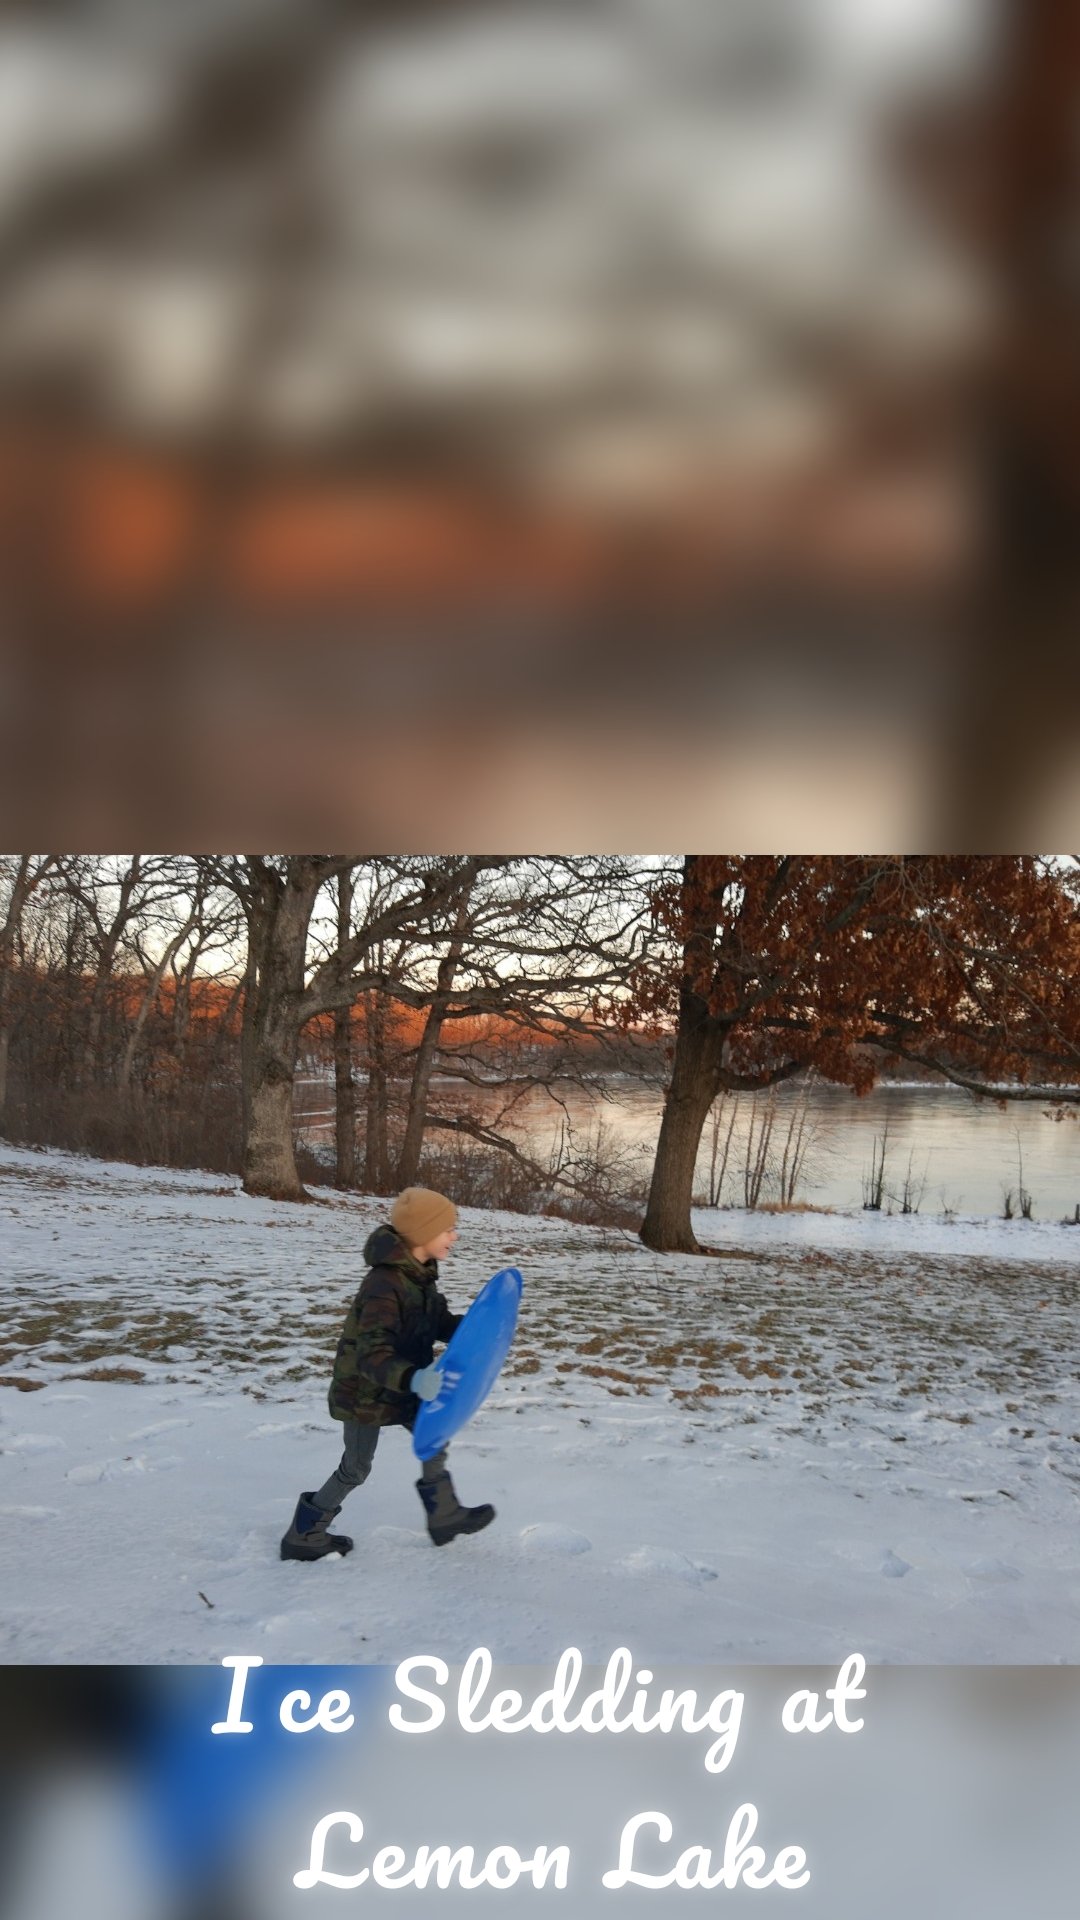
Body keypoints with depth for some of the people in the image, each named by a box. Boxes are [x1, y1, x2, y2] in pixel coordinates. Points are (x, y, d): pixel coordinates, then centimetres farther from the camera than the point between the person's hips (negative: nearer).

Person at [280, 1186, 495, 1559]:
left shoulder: (420, 1273, -5)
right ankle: (304, 1536, 25)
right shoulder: (385, 1284, -35)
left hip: (401, 1387, 8)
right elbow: (372, 1356, -41)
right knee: (355, 1469, 7)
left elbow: (439, 1322, 7)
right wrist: (413, 1379, -58)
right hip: (364, 1391, -8)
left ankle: (444, 1515, 38)